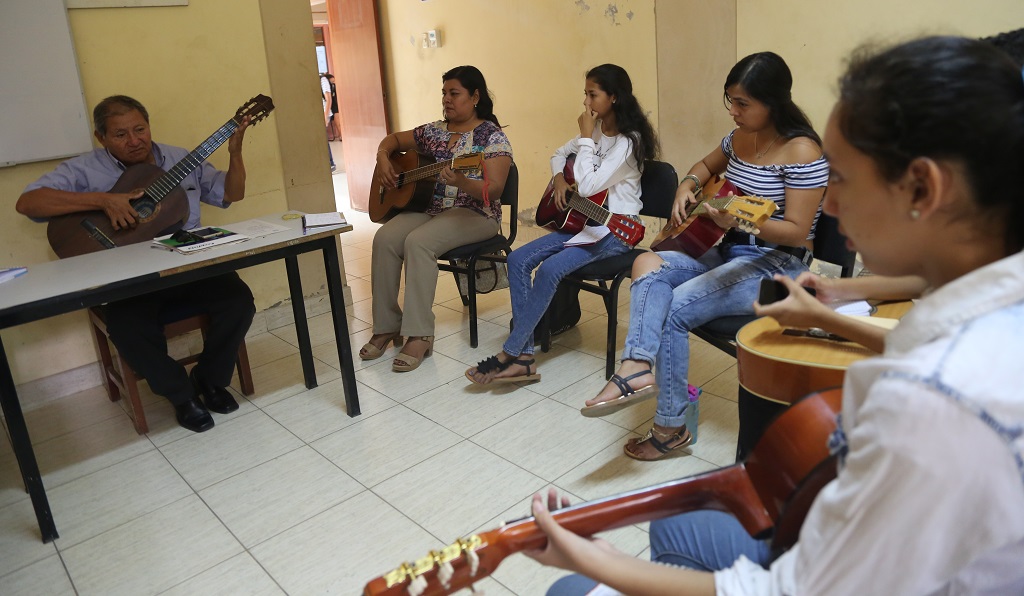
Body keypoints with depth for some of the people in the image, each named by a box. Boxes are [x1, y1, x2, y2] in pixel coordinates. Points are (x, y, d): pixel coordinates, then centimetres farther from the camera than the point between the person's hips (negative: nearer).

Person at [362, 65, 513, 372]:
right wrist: (383, 159, 4)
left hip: (473, 213, -6)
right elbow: (393, 139, 26)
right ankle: (386, 327, -12)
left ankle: (420, 335, -28)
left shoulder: (492, 136, -6)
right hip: (427, 206, 6)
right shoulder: (434, 131, 13)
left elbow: (494, 190, -17)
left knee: (418, 241, -33)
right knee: (385, 238, -21)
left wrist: (462, 183, -36)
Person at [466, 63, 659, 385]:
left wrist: (586, 138, -16)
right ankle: (524, 358, -14)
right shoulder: (596, 130, 11)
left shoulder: (628, 141, -15)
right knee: (518, 260, -10)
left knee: (549, 269, -30)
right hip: (584, 220, 9)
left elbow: (588, 186, -23)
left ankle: (508, 354, -18)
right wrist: (559, 179, 3)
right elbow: (559, 154, 25)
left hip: (615, 229, -9)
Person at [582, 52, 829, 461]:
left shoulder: (802, 151, -15)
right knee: (648, 266, -16)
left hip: (775, 267, -8)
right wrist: (687, 187, 7)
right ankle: (636, 367, -32)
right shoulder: (739, 138, 9)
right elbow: (705, 167, 29)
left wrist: (740, 221, -34)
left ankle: (671, 428, -11)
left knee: (673, 309, -23)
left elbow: (797, 232, -19)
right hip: (727, 251, 8)